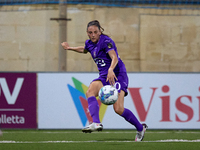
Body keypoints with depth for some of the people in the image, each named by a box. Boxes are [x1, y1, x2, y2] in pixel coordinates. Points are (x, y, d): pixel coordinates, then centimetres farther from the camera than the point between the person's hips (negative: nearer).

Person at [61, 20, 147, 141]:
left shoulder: (106, 41, -14)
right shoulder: (89, 43, 10)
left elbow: (114, 57, -30)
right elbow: (84, 49, 37)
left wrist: (111, 69, -48)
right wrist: (70, 48, 42)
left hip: (117, 75, -7)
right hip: (104, 76, 7)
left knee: (118, 109, -18)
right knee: (90, 91, -26)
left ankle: (140, 128, 6)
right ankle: (96, 123, -43)